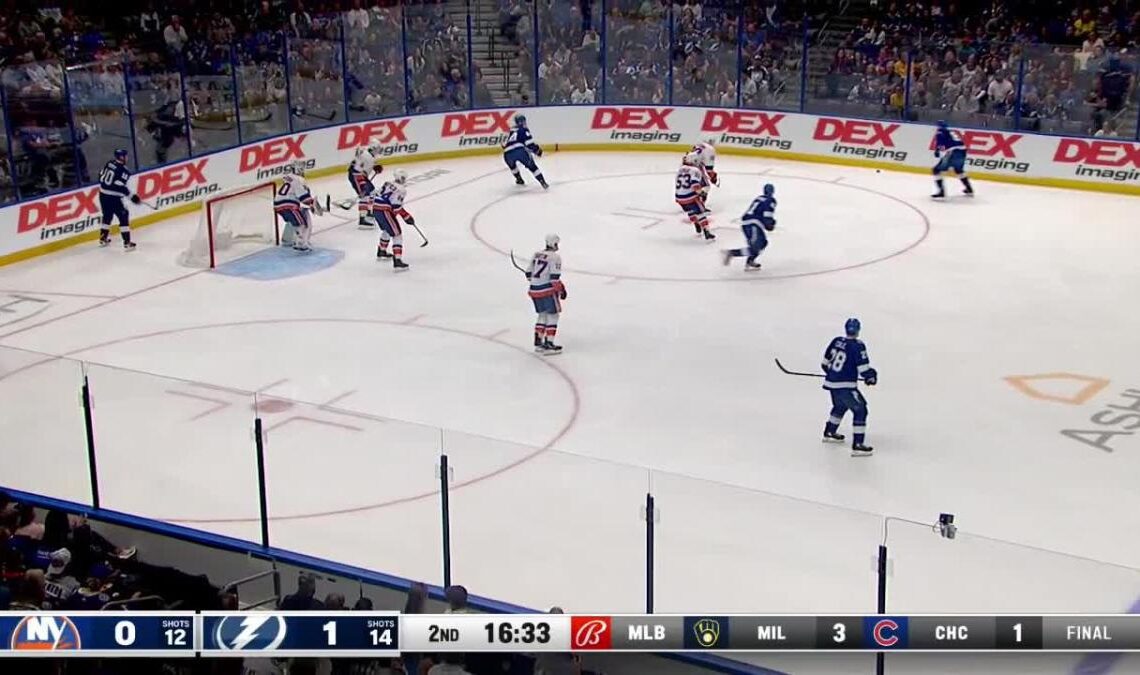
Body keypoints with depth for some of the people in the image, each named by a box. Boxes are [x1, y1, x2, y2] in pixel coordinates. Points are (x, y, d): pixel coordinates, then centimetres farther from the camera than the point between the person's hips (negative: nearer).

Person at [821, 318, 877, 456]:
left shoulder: (836, 341, 6)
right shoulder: (857, 346, -14)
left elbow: (826, 361, 16)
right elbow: (863, 367, -17)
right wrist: (871, 377, 1)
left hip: (832, 383, 8)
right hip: (845, 386, -8)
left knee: (840, 406, 32)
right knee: (860, 410, -3)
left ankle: (829, 433, 50)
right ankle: (857, 445, -10)